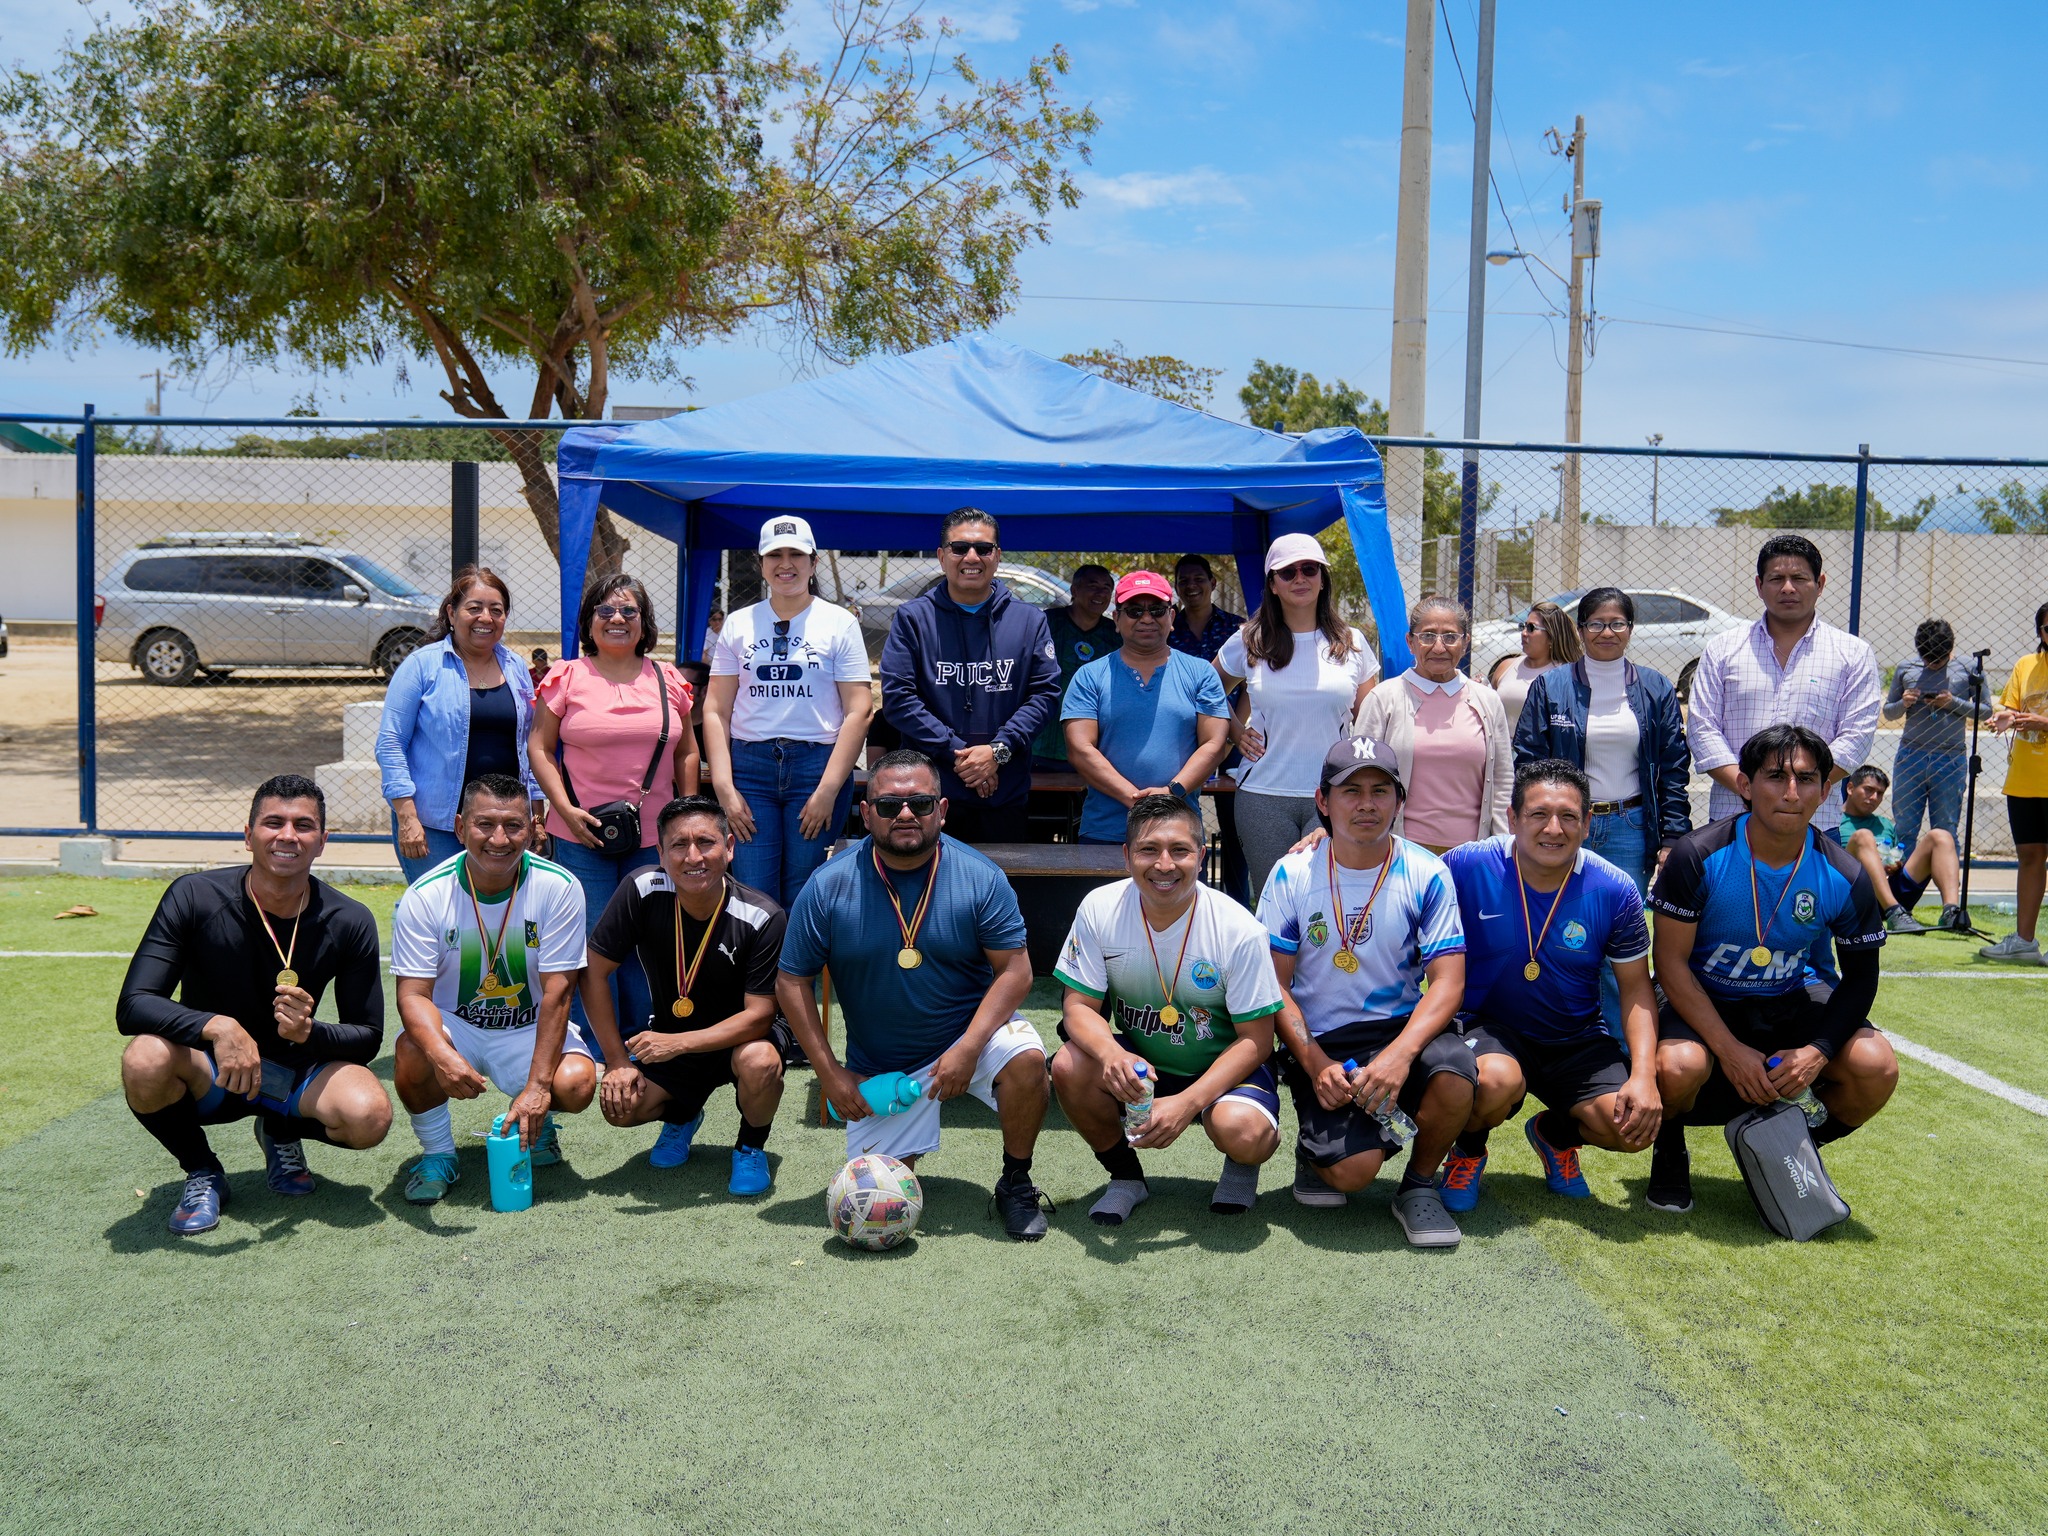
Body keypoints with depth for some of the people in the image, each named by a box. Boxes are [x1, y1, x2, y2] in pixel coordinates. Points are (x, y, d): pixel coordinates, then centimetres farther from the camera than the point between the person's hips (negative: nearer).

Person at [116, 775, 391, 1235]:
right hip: (208, 1074, -1)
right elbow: (132, 1006, -22)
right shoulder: (195, 897, -16)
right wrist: (215, 1026, -41)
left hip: (295, 1072, 1)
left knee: (370, 1115, -30)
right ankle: (202, 1171, -3)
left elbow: (367, 1037, -7)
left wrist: (312, 1034, -30)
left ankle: (282, 1134, 8)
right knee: (145, 1059, -35)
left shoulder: (350, 922, -13)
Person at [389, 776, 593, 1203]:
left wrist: (538, 1085, -27)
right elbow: (413, 993, -20)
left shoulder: (559, 887, -17)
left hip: (529, 1029, 0)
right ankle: (437, 1152, -2)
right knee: (412, 1055, -32)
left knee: (576, 1083, -28)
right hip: (453, 1024, 0)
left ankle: (536, 1125, 11)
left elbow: (557, 992, -19)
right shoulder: (424, 896, -16)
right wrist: (442, 1055, -43)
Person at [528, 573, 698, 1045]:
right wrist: (566, 809, -9)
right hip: (581, 835, -2)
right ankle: (592, 1055, 10)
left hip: (654, 836, 2)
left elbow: (687, 752, 15)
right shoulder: (566, 677, 3)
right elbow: (539, 747, 2)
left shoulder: (668, 679, 10)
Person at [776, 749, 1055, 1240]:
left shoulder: (979, 876, -12)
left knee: (1025, 1058, -32)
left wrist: (967, 1049, -24)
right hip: (880, 1065, 1)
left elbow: (1015, 970, -12)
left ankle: (1016, 1184, -5)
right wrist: (830, 1074, -9)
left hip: (970, 1033, -1)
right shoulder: (828, 886, -11)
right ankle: (910, 1133, 33)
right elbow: (792, 982, -4)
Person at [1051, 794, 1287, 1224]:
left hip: (1223, 1068, -3)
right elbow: (1079, 1006, -11)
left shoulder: (1239, 930, -21)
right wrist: (1112, 1054, -35)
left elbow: (1255, 1040, -16)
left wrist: (1187, 1103, -30)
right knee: (1069, 1067, -27)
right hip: (1137, 1064, 3)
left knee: (1241, 1130, -34)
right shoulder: (1100, 910, -14)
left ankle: (1240, 1165, 8)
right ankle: (1125, 1175, 3)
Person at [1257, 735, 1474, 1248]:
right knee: (1351, 1171, -23)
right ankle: (1316, 1145, 17)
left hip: (1401, 1029, 1)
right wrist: (1315, 1063, -15)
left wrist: (1400, 1053, -26)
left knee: (1454, 1071, -33)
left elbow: (1448, 981, -9)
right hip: (1320, 1042, -1)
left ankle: (1419, 1186, -3)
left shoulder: (1427, 874, -3)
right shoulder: (1292, 875, -3)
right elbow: (1274, 984, -1)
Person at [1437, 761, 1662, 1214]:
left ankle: (1555, 1132, 20)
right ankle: (1468, 1148, 3)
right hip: (1488, 1028, -3)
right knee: (1499, 1080, -37)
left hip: (1577, 1040, 3)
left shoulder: (1614, 891, -9)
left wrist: (1643, 1076, -13)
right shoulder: (1468, 866, -16)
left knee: (1633, 1128, -20)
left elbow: (1636, 987, -1)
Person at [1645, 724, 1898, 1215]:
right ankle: (1670, 1150, 4)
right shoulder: (1699, 856, -21)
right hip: (1702, 1001, -3)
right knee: (1679, 1066, -35)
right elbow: (1670, 961, -16)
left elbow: (1860, 976, -1)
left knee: (1876, 1067, -23)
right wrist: (1729, 1049, -23)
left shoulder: (1844, 877, -13)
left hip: (1793, 999, 3)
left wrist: (1819, 1051, -18)